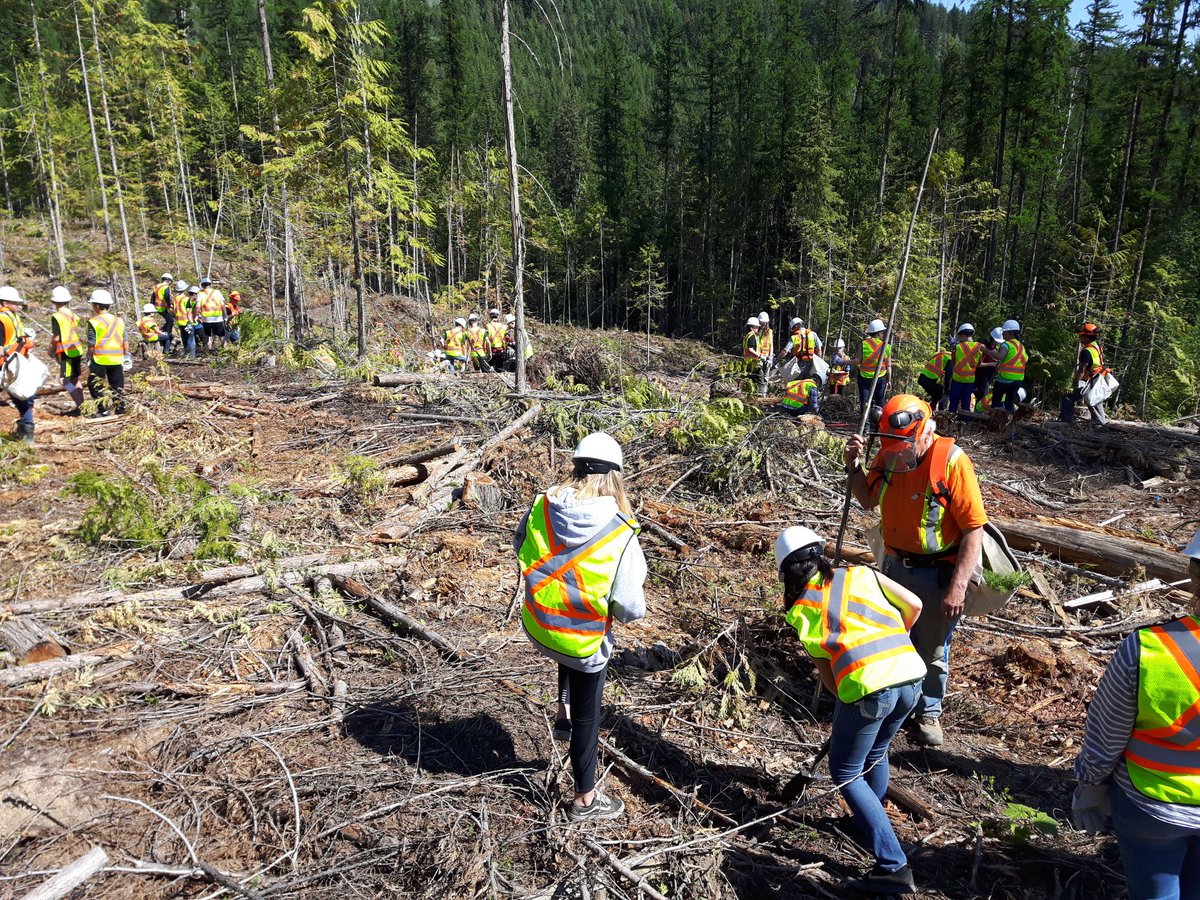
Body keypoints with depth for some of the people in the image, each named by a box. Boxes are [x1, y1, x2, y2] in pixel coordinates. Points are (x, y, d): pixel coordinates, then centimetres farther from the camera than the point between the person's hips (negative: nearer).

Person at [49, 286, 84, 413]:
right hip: (77, 350, 7)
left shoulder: (56, 316, -12)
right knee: (75, 379, 15)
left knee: (65, 381, -5)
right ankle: (81, 406, 16)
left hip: (66, 352, -7)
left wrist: (51, 349, 3)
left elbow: (56, 337, -14)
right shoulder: (73, 314, 9)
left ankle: (80, 405, -12)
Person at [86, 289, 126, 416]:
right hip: (117, 359, 5)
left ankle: (104, 408, -3)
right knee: (117, 386, 11)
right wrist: (125, 358, 18)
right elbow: (125, 344, 11)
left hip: (100, 359, -5)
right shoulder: (119, 321, 9)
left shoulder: (94, 322, -7)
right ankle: (120, 409, 12)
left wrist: (89, 360, 1)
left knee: (95, 384, 7)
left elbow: (91, 345, -9)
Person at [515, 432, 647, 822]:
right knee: (587, 717, 18)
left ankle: (564, 714, 40)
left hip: (536, 626, 4)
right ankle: (585, 800, 35)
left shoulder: (543, 506, -13)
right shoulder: (621, 532, -23)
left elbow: (519, 546, 7)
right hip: (585, 641, -4)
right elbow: (630, 608, -21)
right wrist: (635, 604, 3)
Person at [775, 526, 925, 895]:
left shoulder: (800, 608, 10)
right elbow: (914, 605, 16)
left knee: (845, 773, 14)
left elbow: (826, 673, 12)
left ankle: (893, 866, 7)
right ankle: (871, 820, 49)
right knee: (876, 754, 30)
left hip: (867, 685, -5)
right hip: (911, 675, 5)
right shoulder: (859, 573, 17)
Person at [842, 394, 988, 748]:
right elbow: (868, 500, 10)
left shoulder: (951, 462, -23)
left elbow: (974, 530, -21)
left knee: (932, 650, 13)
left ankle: (928, 712, 35)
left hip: (936, 573, -5)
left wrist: (958, 587, -24)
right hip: (894, 565, 5)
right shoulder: (888, 456, -7)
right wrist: (853, 466, -8)